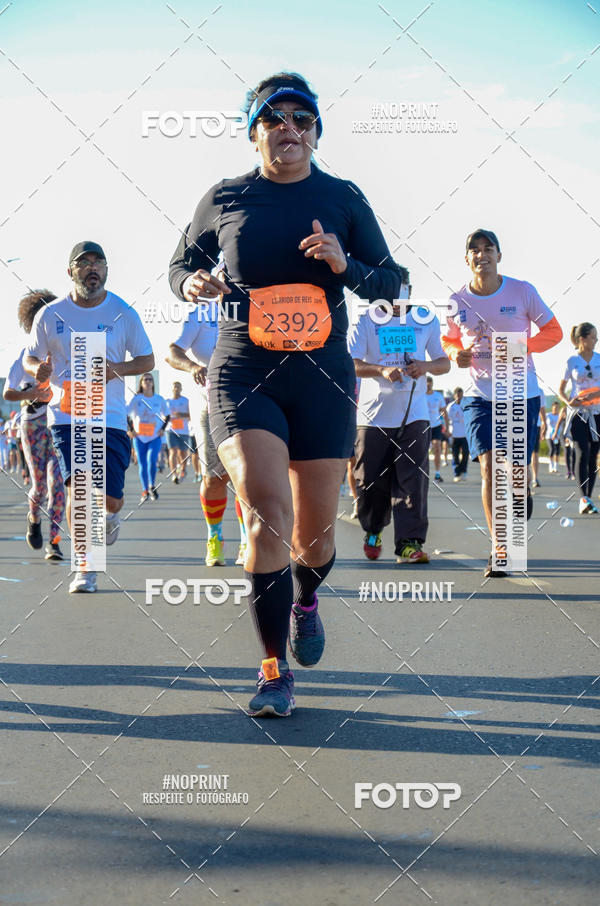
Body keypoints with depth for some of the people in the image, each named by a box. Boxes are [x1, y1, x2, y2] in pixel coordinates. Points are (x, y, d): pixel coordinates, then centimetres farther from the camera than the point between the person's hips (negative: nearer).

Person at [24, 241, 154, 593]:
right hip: (66, 415, 0)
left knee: (111, 500, -2)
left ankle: (109, 515, 39)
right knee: (79, 485, -16)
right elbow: (30, 358, 12)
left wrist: (118, 369, -14)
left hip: (111, 418, 0)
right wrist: (38, 370, -12)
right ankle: (86, 568, 0)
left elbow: (147, 360, 7)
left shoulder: (124, 313, 0)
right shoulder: (50, 315, 1)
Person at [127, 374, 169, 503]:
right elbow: (126, 415, 3)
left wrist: (163, 428, 2)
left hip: (155, 436, -1)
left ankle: (152, 487, 4)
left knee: (151, 460, -17)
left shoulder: (159, 399, 2)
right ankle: (145, 492, 12)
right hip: (139, 437, 1)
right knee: (142, 464, 2)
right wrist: (130, 430, -4)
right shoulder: (137, 399, -1)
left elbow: (167, 415, 14)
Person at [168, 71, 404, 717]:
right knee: (266, 512, -19)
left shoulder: (343, 199, 5)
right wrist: (192, 282, -5)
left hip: (323, 377, 1)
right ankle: (274, 670, -7)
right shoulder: (224, 199, 5)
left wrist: (345, 264, -12)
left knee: (314, 534, 6)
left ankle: (305, 601, 43)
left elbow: (391, 282, 8)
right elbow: (182, 261, 19)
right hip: (242, 374, -1)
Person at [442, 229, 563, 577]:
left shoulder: (522, 291, -6)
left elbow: (553, 332, 0)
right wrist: (456, 354, -8)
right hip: (480, 395, 1)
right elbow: (449, 340, 16)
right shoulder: (457, 302, 0)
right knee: (489, 465, -13)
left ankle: (524, 495, 43)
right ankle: (498, 549, -9)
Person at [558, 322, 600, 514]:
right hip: (578, 413, -3)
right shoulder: (571, 361, 1)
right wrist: (568, 402, -12)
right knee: (583, 453, -15)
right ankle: (584, 499, -21)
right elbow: (561, 389, 7)